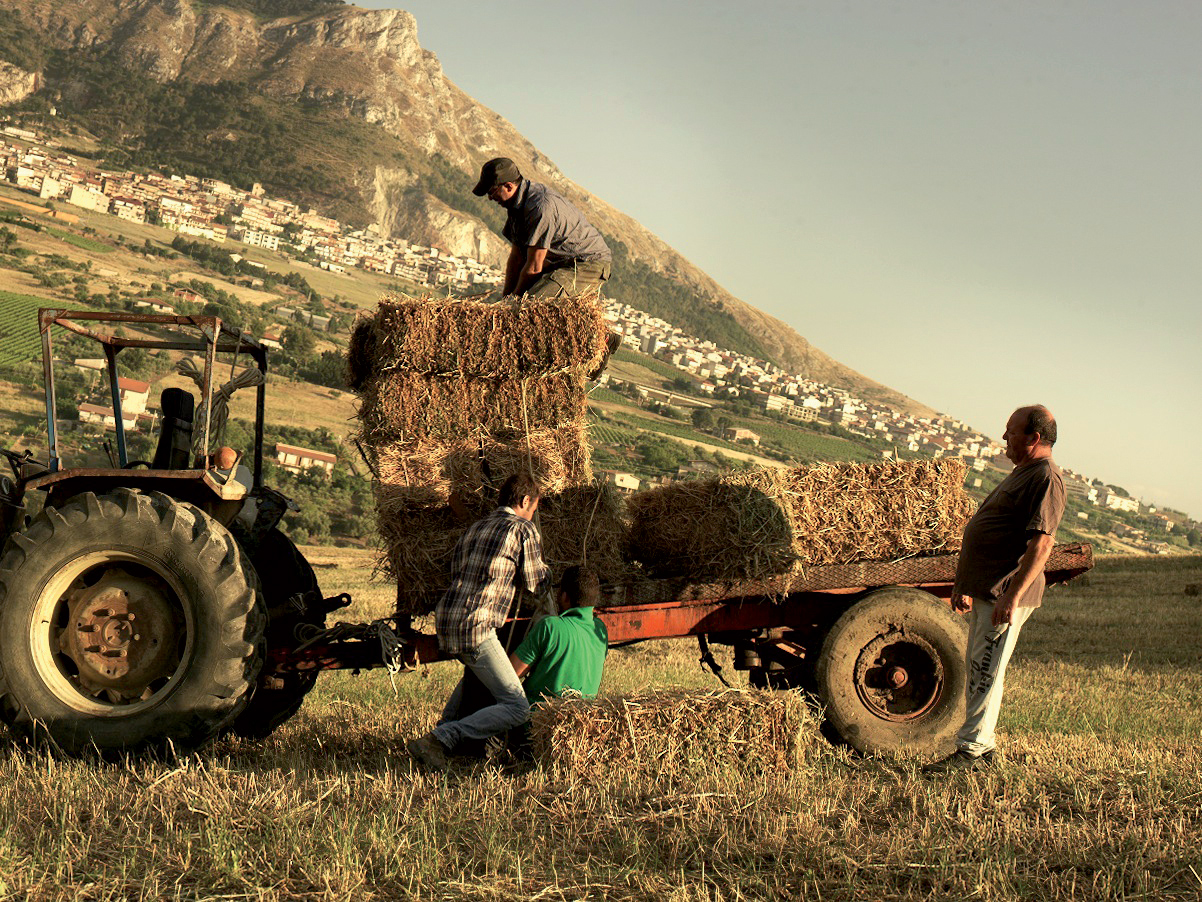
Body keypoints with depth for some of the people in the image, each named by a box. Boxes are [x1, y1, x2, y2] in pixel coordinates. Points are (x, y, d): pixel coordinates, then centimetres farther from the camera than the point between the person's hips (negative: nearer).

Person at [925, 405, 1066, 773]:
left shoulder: (1046, 477, -14)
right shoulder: (1022, 473, 20)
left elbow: (1042, 543, -23)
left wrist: (1012, 596, -28)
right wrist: (965, 584, 26)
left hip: (1006, 593, -11)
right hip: (985, 590, 11)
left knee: (985, 672, -9)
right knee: (978, 671, 14)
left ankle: (971, 750, -6)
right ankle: (982, 747, 21)